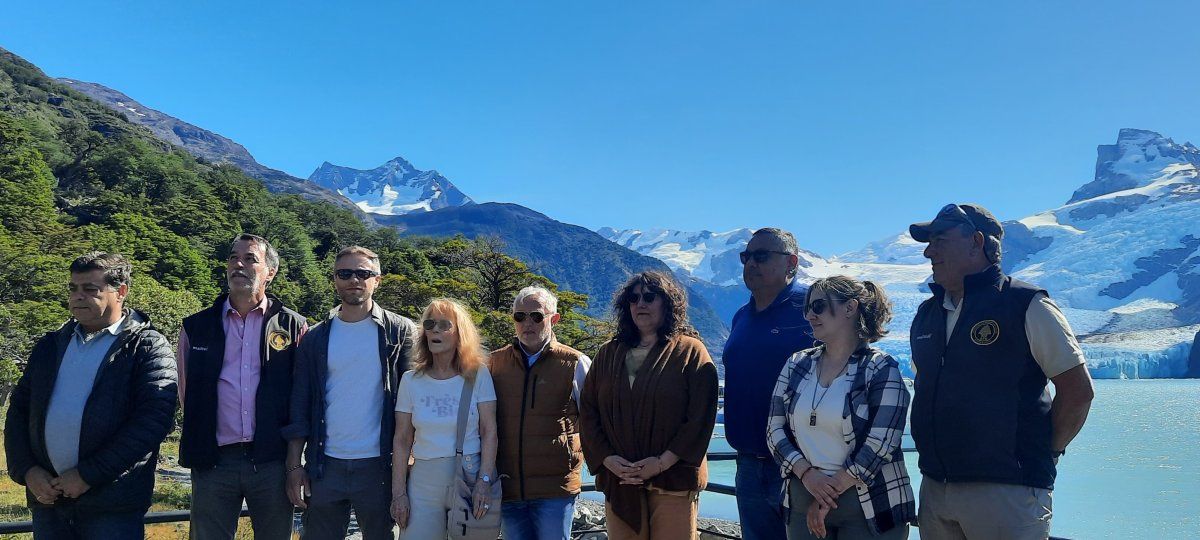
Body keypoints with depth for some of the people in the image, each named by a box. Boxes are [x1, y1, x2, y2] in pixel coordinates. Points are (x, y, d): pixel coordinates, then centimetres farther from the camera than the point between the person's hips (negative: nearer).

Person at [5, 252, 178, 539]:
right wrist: (26, 470, -1)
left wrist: (87, 475, -16)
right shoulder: (50, 345, 14)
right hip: (47, 497, 5)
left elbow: (155, 418, -14)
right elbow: (18, 409, 15)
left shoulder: (148, 347, -5)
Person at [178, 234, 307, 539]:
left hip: (273, 461, -1)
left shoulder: (293, 326, 2)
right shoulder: (197, 328, 7)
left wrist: (295, 460, 1)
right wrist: (199, 450, 9)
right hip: (213, 462, 1)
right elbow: (187, 394, 12)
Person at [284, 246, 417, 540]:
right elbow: (299, 407, 8)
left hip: (379, 465, -2)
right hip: (324, 466, 2)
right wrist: (294, 465, 2)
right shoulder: (315, 338, 7)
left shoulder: (400, 331, 0)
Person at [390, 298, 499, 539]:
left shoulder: (478, 375, -2)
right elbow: (402, 440, 3)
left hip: (471, 478, -1)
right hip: (424, 485, 1)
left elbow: (489, 432, -5)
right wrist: (398, 493, -1)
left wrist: (484, 481, -14)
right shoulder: (411, 380, 2)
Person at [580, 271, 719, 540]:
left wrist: (663, 462, -14)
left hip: (673, 481, -3)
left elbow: (701, 418, -7)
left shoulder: (690, 352, 1)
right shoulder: (608, 354, 12)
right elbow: (588, 411, 8)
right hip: (619, 482, 3)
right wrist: (607, 459, -6)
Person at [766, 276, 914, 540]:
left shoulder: (881, 370, -6)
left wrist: (829, 494, -14)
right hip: (803, 500, 4)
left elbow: (879, 444, -14)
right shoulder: (797, 365, 7)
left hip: (868, 506, -4)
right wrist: (807, 474, -13)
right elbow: (775, 429, 2)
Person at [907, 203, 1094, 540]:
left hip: (1007, 490, -6)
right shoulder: (926, 315, 12)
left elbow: (1077, 390, -6)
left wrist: (1043, 455, -3)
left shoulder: (1026, 306, -6)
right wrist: (933, 449, 14)